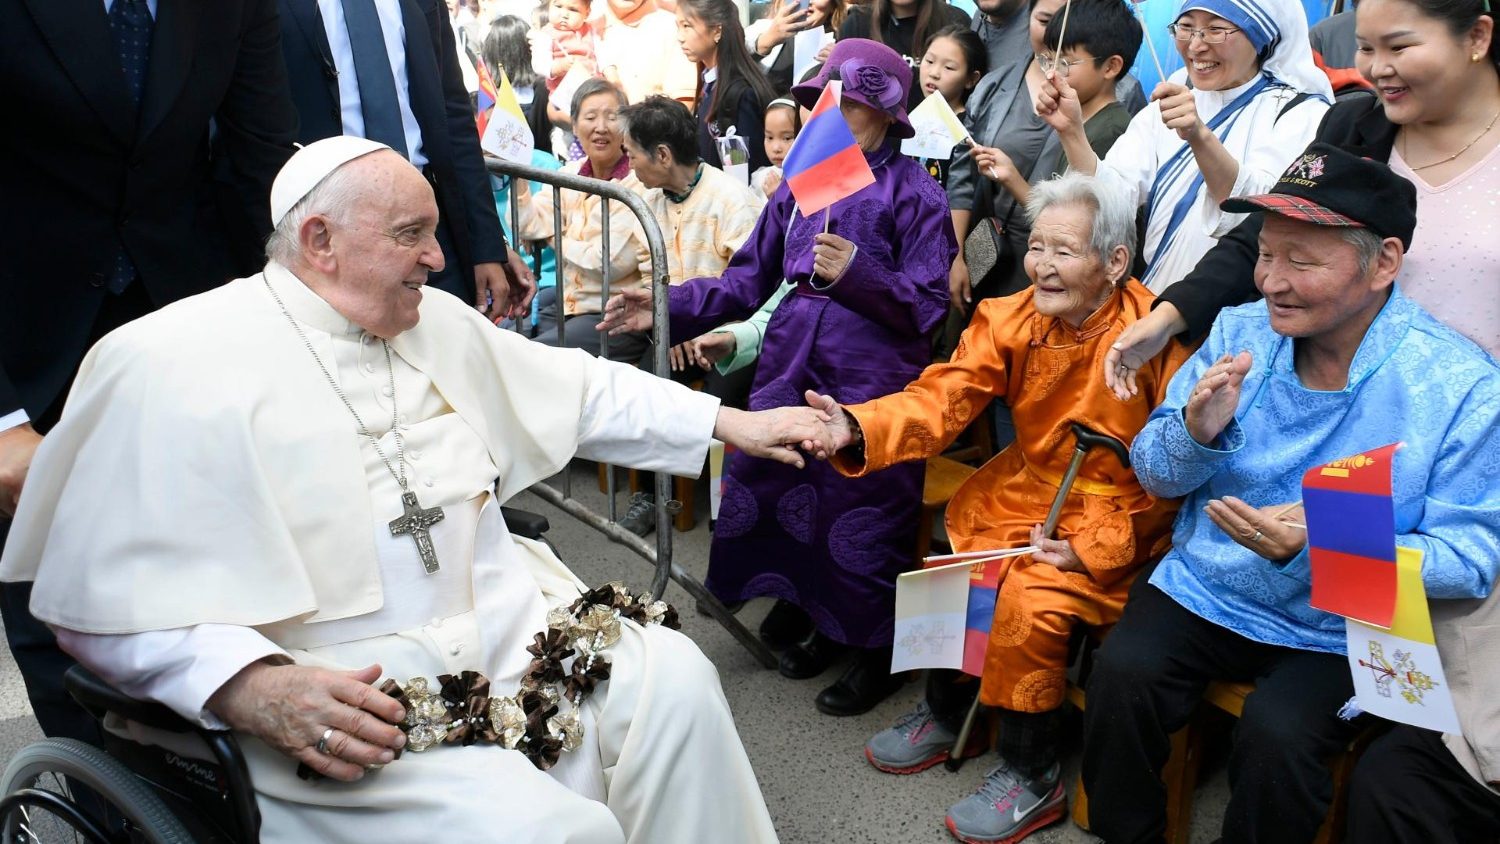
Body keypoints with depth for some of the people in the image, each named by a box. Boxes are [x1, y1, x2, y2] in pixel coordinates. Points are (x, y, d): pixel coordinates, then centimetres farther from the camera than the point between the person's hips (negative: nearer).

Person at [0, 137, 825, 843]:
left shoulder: (438, 322, 10)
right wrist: (258, 692, -26)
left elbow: (581, 392, 18)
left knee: (676, 682, -10)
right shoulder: (173, 368, -10)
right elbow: (110, 597, -12)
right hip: (338, 698, -6)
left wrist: (733, 422, 13)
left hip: (502, 626, 7)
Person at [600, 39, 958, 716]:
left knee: (863, 511, -2)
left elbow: (928, 304, -7)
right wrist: (669, 308, 0)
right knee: (779, 486, 6)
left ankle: (878, 649, 21)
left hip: (872, 379, -5)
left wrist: (857, 274, -22)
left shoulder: (914, 192, -2)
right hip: (791, 362, 6)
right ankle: (813, 614, 31)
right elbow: (748, 279, 12)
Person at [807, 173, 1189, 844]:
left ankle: (1032, 774, 1)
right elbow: (941, 399, -14)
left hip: (1121, 515, -5)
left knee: (1031, 600, -24)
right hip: (1022, 492, 6)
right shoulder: (1011, 318, -4)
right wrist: (855, 428, -33)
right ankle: (946, 712, 23)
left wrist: (1094, 544, -20)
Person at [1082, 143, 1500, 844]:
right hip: (1203, 587, 3)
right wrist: (1196, 432, -20)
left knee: (1276, 734, -28)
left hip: (1337, 634, -3)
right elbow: (1155, 477, 4)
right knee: (1121, 673, -22)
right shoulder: (1239, 333, -1)